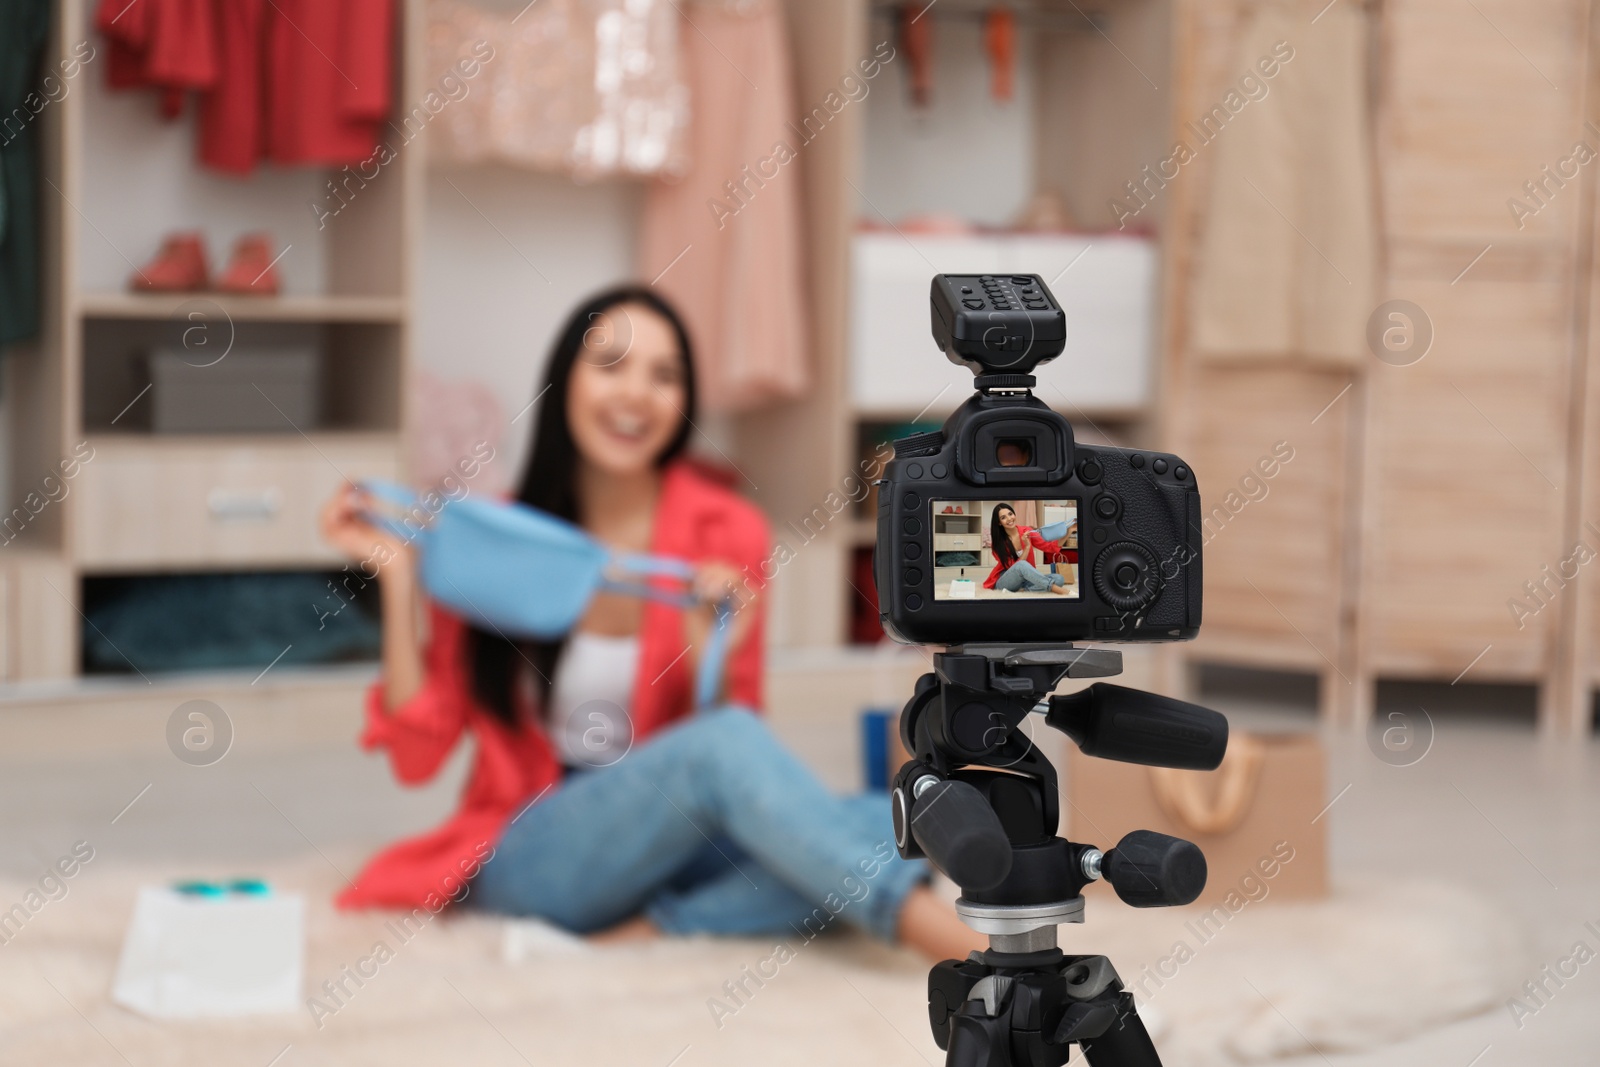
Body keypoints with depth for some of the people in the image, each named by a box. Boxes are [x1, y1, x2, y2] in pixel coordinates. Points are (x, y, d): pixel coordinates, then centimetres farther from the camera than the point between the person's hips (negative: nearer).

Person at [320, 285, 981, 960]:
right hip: (528, 856, -2)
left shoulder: (725, 533, -1)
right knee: (727, 742, -34)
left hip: (673, 846, 2)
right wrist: (396, 574, -9)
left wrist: (712, 663, -19)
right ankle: (961, 945, -40)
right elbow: (419, 754, -3)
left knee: (882, 827, -28)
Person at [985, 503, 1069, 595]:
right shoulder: (998, 542, -10)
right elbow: (1016, 567, -16)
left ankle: (1020, 591, -30)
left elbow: (1049, 547, -1)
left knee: (1059, 579, -19)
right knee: (1022, 565, -37)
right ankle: (1057, 589, -39)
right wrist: (1027, 547, -24)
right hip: (1005, 582, -4)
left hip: (1025, 580, 4)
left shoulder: (1026, 532, 1)